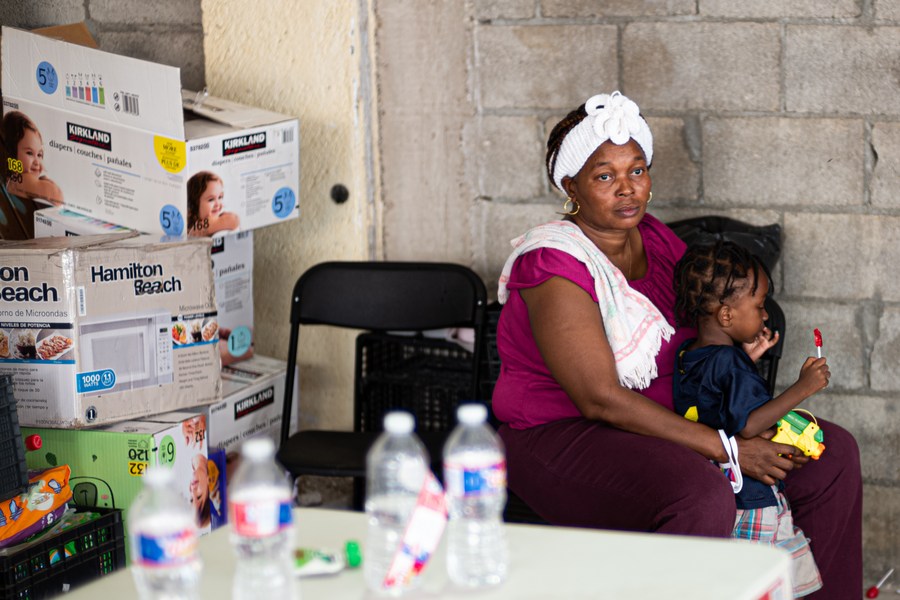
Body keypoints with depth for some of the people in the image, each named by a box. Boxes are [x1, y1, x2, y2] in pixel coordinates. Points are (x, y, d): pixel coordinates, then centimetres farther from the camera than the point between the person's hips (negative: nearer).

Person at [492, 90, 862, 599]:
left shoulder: (656, 238, 7)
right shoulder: (554, 263, -18)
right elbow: (601, 399, -24)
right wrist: (727, 449, -24)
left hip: (668, 418, 9)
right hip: (564, 436, -8)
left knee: (833, 452, 1)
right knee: (702, 497, -37)